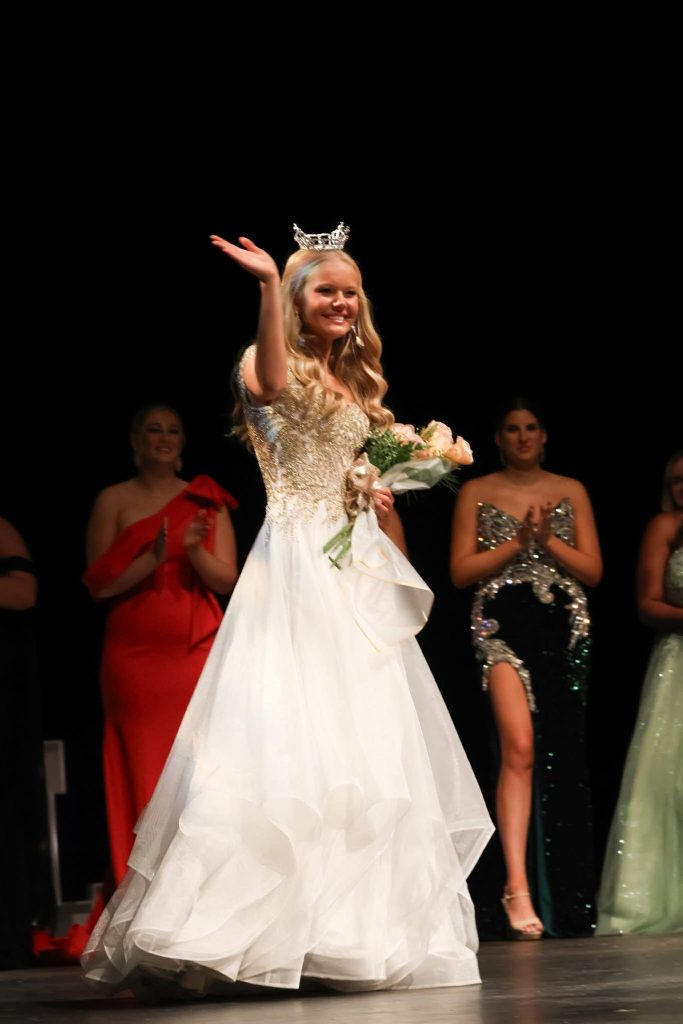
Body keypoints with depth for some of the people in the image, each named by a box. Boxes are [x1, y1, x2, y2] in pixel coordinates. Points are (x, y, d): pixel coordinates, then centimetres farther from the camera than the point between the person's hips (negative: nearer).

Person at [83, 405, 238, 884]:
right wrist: (153, 558, -16)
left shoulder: (207, 501, 9)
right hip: (134, 652, -1)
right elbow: (100, 582, -2)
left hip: (197, 649, 1)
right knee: (142, 770, -2)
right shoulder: (114, 500, 5)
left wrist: (194, 551, -17)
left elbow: (226, 580, 3)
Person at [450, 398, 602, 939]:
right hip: (503, 623, -3)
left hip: (564, 627, 3)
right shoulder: (477, 492, 9)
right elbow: (462, 570, 2)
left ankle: (564, 903, 10)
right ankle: (518, 887, -24)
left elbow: (593, 570, 7)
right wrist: (517, 541, -7)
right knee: (520, 747, -19)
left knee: (562, 757, 2)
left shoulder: (571, 491, 13)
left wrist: (547, 540, -7)